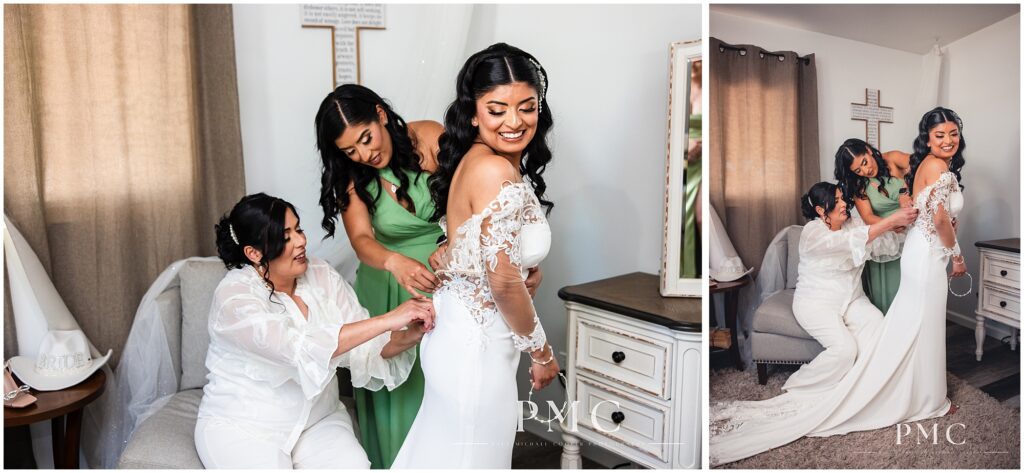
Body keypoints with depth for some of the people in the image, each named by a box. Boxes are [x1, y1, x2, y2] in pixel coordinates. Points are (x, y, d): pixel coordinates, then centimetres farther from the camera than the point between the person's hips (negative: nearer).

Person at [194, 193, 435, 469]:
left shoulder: (322, 275, -3)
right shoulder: (234, 296, -19)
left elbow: (365, 349, -6)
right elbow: (300, 349, -34)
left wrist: (406, 337, -28)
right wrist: (388, 320, -37)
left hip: (317, 418, 4)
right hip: (242, 427, -3)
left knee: (354, 466, -22)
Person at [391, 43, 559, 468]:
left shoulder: (474, 159, 4)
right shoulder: (498, 173, -24)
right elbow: (503, 282, -23)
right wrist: (542, 352, -11)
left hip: (453, 326, 9)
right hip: (477, 344, -9)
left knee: (438, 446, 26)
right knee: (471, 457, 12)